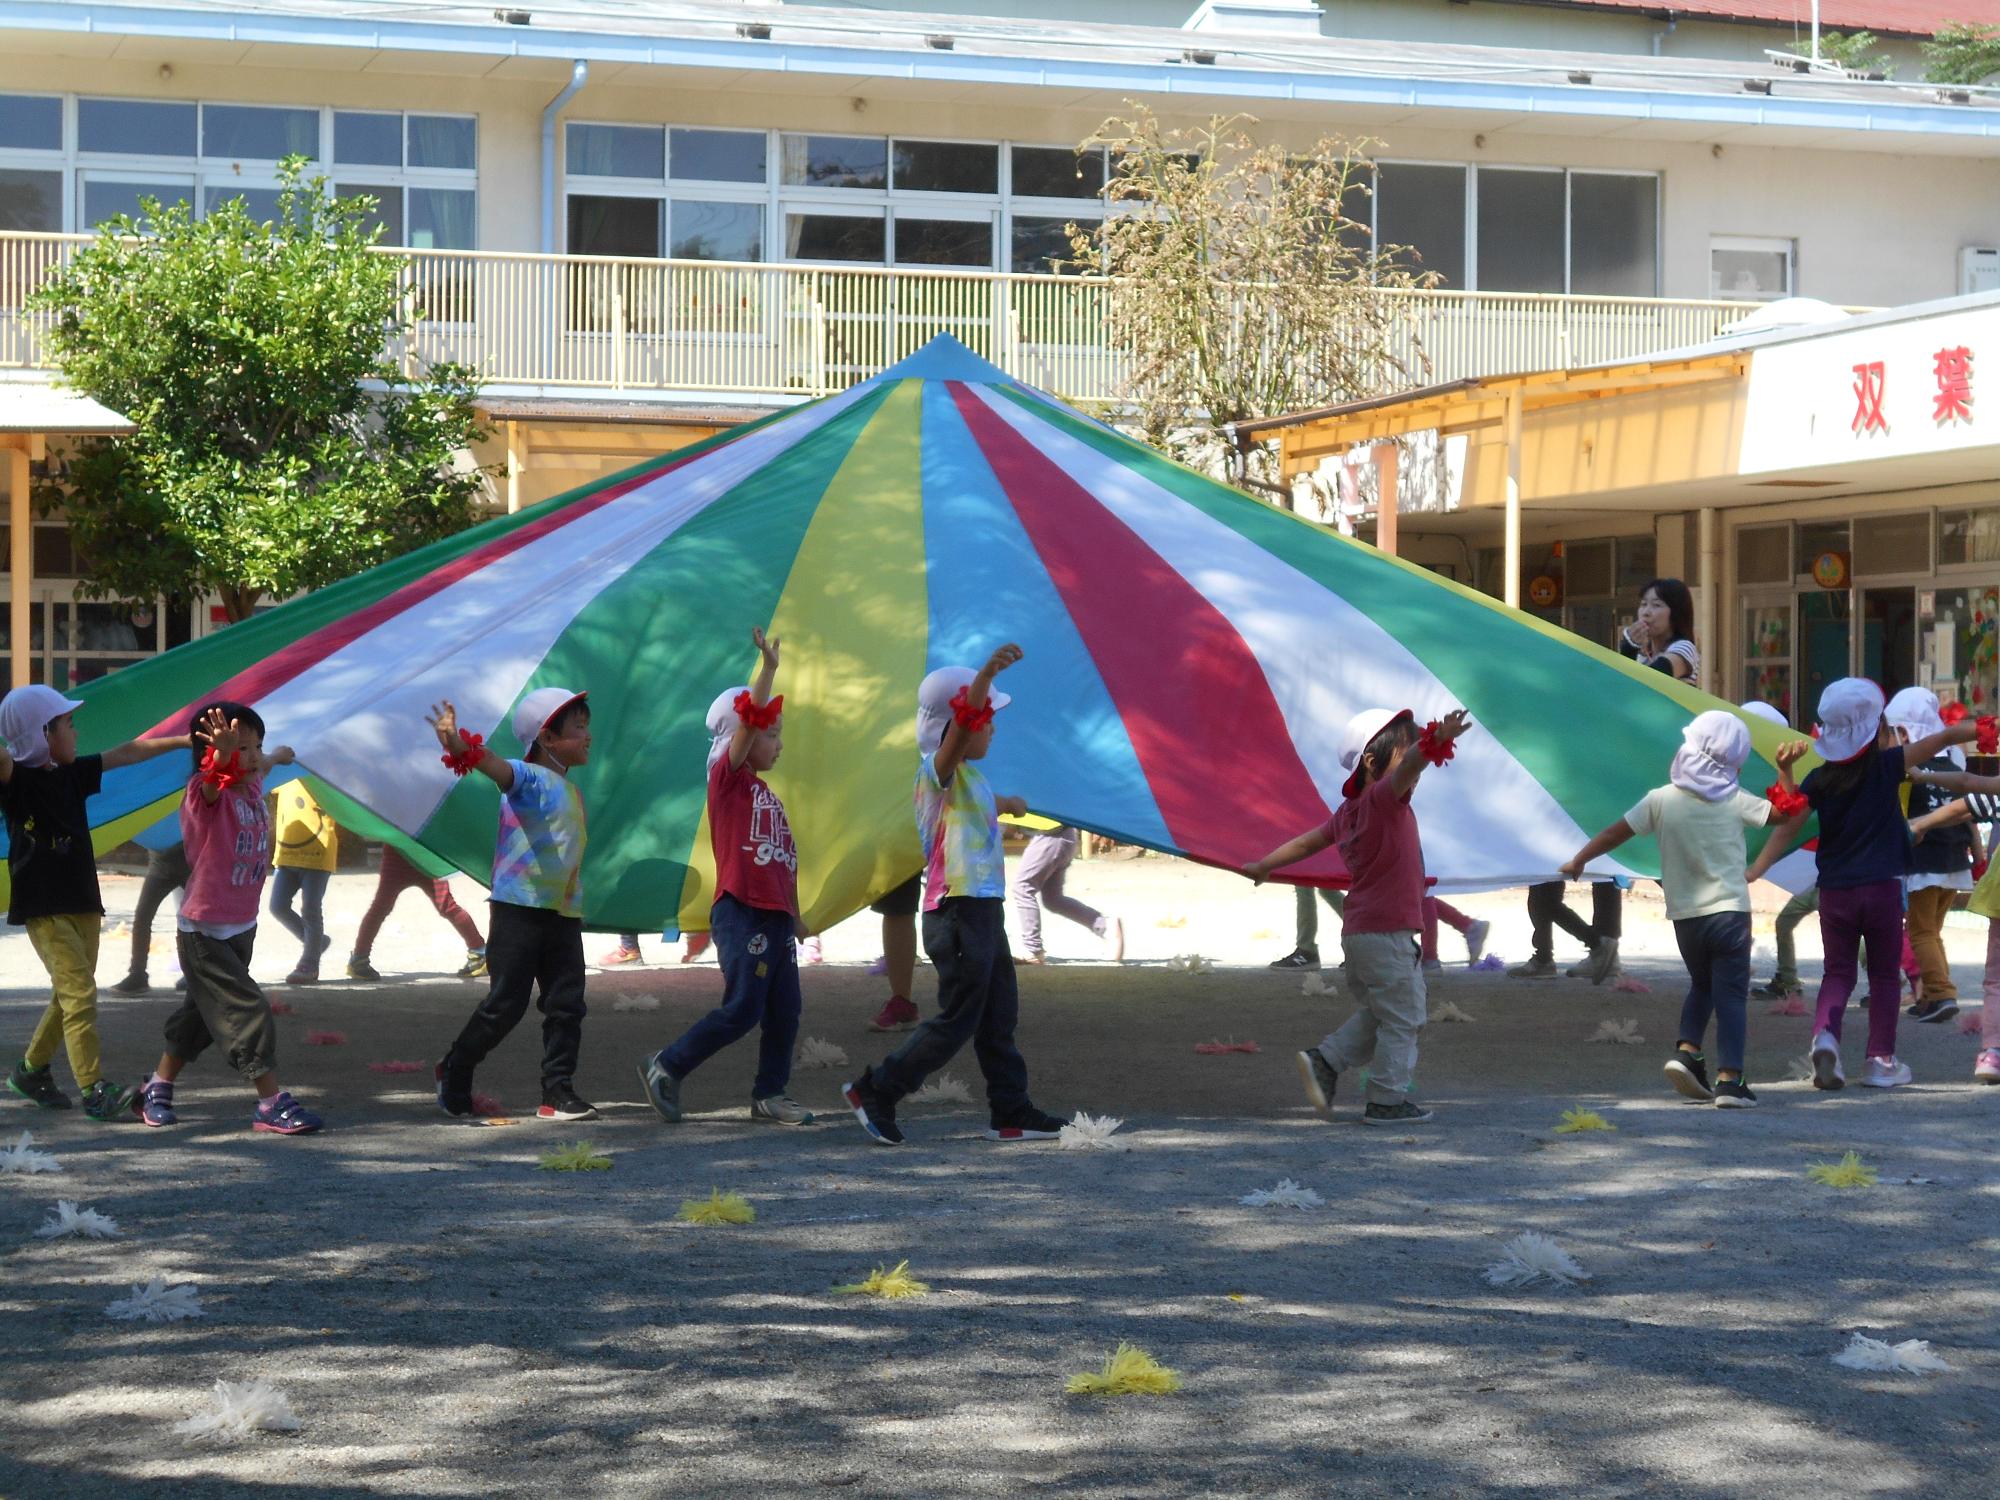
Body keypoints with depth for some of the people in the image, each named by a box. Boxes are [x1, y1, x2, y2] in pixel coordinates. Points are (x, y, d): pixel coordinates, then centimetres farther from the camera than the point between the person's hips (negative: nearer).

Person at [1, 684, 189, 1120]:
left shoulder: (72, 775, 9)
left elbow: (127, 754, 17)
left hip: (82, 902, 8)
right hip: (43, 908, -8)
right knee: (79, 990, -14)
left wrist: (183, 740, 21)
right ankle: (95, 1090, -15)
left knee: (71, 993, 12)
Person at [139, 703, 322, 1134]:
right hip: (205, 933, -8)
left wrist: (279, 755, 49)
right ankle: (272, 1103, -8)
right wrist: (223, 754, -68)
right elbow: (214, 777, -46)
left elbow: (261, 765, 27)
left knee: (200, 1014, 18)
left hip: (242, 928, 8)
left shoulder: (251, 788, 2)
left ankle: (158, 1090, 33)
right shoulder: (205, 794, -20)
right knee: (248, 1010, -12)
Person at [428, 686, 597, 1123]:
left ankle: (558, 1091, 7)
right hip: (519, 909, -7)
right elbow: (501, 770, -31)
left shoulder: (572, 792, 18)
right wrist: (463, 750, -50)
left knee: (567, 1005, 2)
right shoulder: (530, 779, -8)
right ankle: (454, 1071, 16)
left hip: (564, 915, 7)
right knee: (505, 1003, -2)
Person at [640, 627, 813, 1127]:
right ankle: (666, 1067, 4)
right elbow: (748, 721, -21)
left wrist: (793, 914, 18)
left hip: (775, 916, 8)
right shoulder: (727, 777, -5)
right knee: (742, 1009, -8)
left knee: (785, 1010, 7)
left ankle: (770, 1095, 16)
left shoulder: (765, 793, 18)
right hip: (741, 913, -8)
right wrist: (769, 669, -29)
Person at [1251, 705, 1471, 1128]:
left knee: (1374, 1015, 21)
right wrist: (1434, 742, -52)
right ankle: (1387, 1101, 3)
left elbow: (1307, 842, 24)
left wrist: (1264, 866, 37)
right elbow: (1409, 766, -34)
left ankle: (1325, 1061, 9)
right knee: (1402, 1018, 1)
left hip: (1357, 932, 9)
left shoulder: (1347, 814, 13)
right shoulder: (1383, 799, -13)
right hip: (1388, 934, -9)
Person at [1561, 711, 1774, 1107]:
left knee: (1701, 985, 24)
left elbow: (1616, 832, 1)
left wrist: (1578, 861, 12)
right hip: (1729, 912, -3)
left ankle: (1686, 1050, 5)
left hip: (1685, 916, 3)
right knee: (1731, 994, 0)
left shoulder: (1661, 800, -2)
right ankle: (1729, 1078, -10)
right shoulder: (1734, 801, -4)